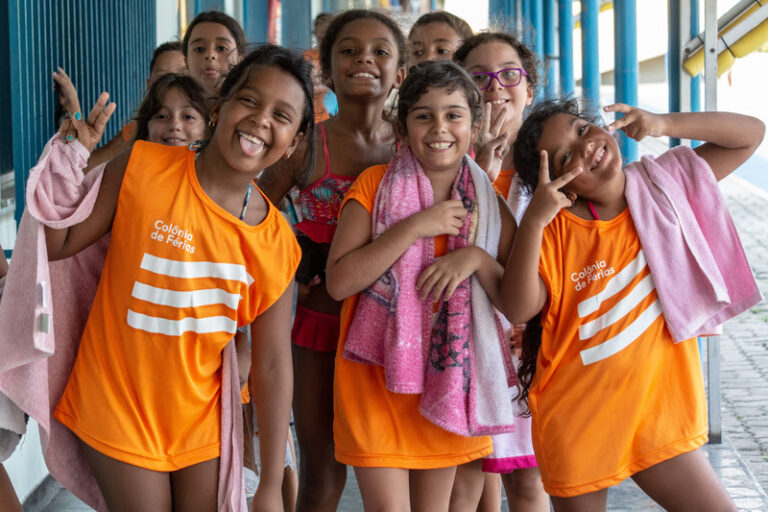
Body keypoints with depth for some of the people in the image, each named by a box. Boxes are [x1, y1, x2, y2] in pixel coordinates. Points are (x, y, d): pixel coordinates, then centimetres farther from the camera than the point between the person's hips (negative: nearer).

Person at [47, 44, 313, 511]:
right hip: (119, 413, -2)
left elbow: (273, 366, -4)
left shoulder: (277, 243, -6)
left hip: (202, 422, 3)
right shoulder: (142, 168, -12)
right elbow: (57, 246, -5)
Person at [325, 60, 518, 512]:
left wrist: (477, 258, -17)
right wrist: (415, 227, -20)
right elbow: (339, 280, -15)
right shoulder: (375, 185, -5)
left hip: (448, 376, 3)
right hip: (377, 373, -3)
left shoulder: (488, 202, 3)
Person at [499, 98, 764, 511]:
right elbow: (518, 309, -20)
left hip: (656, 408, 2)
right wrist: (533, 220, -30)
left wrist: (664, 124, -13)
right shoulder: (556, 228, -9)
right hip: (575, 424, -2)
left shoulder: (664, 183, -1)